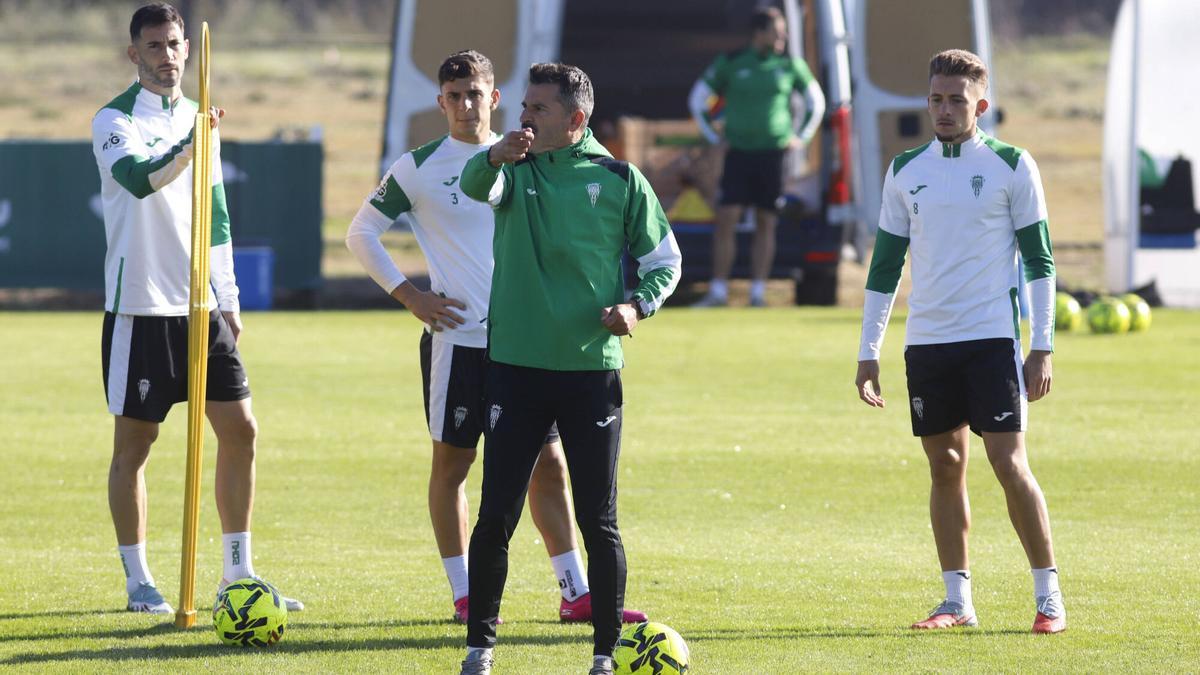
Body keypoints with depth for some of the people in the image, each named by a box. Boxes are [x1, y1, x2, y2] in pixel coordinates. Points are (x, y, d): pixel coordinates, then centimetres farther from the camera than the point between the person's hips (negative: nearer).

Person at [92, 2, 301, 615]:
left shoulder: (197, 118, 14)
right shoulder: (114, 120, -7)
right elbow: (138, 178, -28)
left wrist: (228, 300, 18)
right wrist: (186, 148, -45)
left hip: (201, 306, 6)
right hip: (139, 306, -6)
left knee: (240, 431, 2)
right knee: (133, 443, 0)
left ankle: (238, 576, 11)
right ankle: (138, 582, 9)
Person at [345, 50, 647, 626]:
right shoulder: (420, 167, -2)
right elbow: (361, 234, 3)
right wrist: (409, 296, -5)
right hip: (456, 338, -3)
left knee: (548, 464, 3)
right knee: (452, 462, 1)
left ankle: (575, 593, 5)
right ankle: (464, 596, 9)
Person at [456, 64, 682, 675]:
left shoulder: (619, 181, 3)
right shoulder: (515, 169, 4)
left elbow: (664, 261, 11)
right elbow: (476, 186, -19)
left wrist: (637, 304, -9)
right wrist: (496, 157, -41)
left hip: (592, 369, -1)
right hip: (516, 367, 1)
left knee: (598, 521, 1)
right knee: (495, 517, 0)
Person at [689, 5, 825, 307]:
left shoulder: (790, 65, 4)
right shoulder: (730, 64, 0)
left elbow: (816, 101, 18)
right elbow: (697, 99, 11)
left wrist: (801, 137, 11)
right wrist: (713, 136, 7)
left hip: (773, 154, 1)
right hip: (739, 154, -1)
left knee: (766, 224, 2)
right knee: (726, 219, -8)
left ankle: (758, 292, 7)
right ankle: (718, 291, -4)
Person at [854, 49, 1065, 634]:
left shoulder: (1011, 167, -1)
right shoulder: (906, 172, 10)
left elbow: (1039, 261, 0)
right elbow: (884, 265, 14)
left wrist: (1042, 346, -6)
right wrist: (868, 353, 10)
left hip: (993, 338, -4)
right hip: (926, 340, 4)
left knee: (1009, 464, -9)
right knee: (945, 468, 6)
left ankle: (1049, 597, -2)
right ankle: (957, 601, 12)